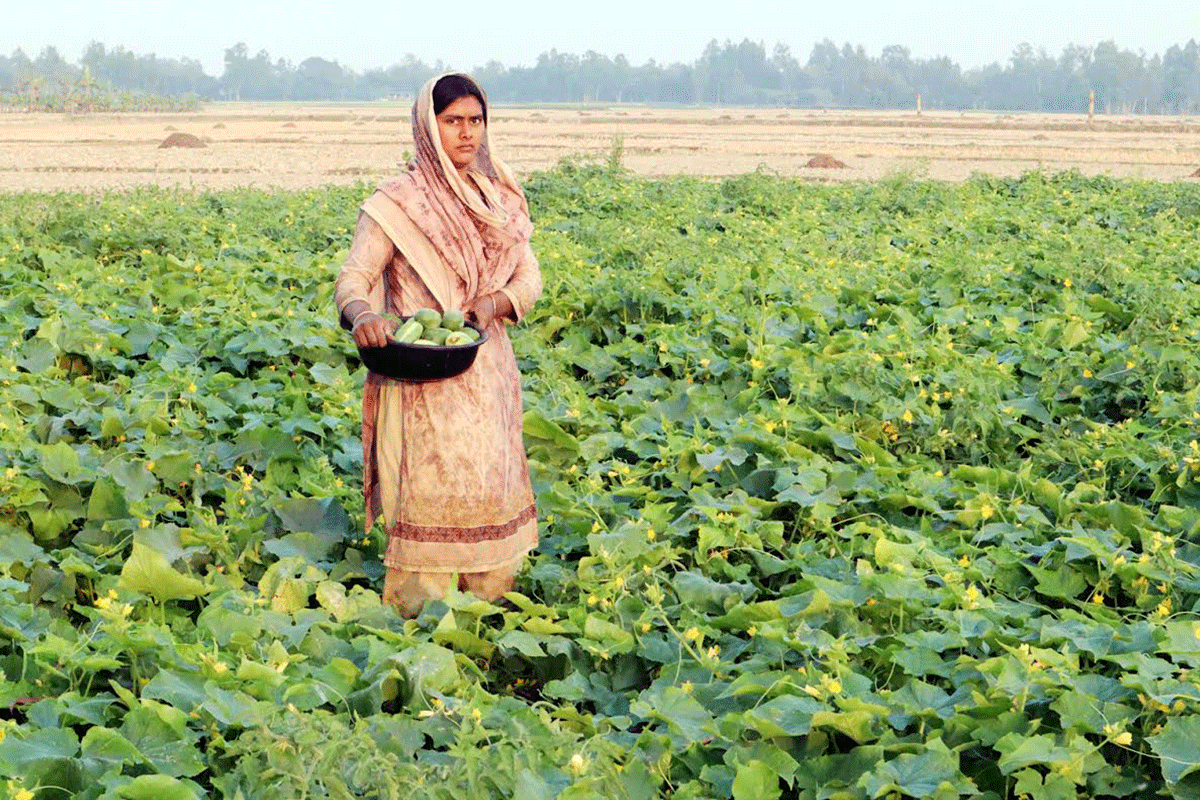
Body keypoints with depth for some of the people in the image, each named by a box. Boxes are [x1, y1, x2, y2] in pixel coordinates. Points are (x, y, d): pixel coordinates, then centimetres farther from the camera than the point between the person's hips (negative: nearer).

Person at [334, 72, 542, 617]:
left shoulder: (499, 198, 12)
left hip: (487, 376, 6)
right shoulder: (397, 205, -5)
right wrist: (362, 314, -34)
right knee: (429, 500, -9)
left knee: (492, 492, 10)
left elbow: (529, 276, 10)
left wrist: (498, 300, -13)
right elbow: (353, 278, -11)